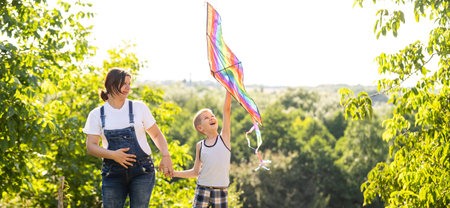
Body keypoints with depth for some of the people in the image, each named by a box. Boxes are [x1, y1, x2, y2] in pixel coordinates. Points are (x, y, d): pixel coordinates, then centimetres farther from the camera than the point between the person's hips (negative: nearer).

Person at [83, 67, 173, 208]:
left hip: (142, 171, 0)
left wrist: (166, 156, -5)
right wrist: (112, 155, -16)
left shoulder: (139, 108, 7)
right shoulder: (96, 114, 7)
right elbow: (91, 146, 1)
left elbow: (157, 135, 12)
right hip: (113, 174, 1)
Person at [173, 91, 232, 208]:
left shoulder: (224, 137, 4)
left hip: (221, 191, -1)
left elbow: (226, 109, -3)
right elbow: (195, 172, 14)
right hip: (202, 189, 1)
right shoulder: (200, 146, 8)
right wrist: (173, 173, 8)